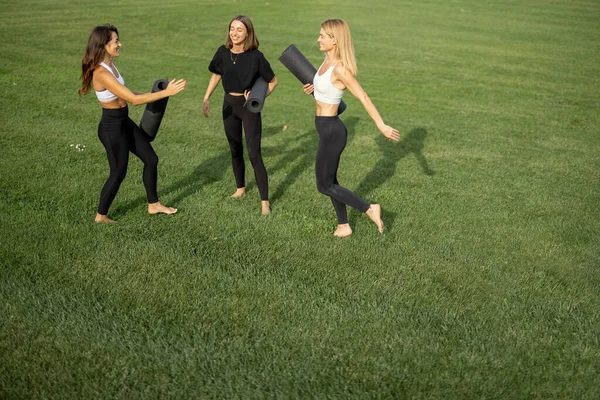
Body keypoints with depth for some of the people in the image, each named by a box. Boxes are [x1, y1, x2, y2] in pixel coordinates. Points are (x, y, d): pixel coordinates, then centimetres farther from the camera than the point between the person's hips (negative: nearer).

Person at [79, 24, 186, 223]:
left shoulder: (109, 65, 2)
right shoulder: (101, 73, -28)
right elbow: (134, 99, -29)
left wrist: (153, 94, 11)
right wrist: (166, 92, -27)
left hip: (124, 122, 9)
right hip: (112, 127, -9)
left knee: (151, 159, 16)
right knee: (118, 172, 7)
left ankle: (154, 204, 32)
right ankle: (101, 216, 27)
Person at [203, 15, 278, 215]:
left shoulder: (256, 56, -17)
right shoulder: (223, 52, -6)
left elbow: (273, 81, -5)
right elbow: (216, 75, 12)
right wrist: (206, 98, 9)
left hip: (249, 106, -4)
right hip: (229, 104, 4)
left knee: (254, 154, -7)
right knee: (235, 151, 17)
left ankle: (264, 200, 0)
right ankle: (240, 188, 36)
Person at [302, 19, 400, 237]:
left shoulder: (340, 68, -23)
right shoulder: (329, 60, 3)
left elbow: (363, 98, -22)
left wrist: (381, 125, -21)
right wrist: (314, 87, 4)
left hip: (331, 131, -10)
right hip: (327, 128, 10)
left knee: (324, 185, 3)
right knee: (330, 181, 20)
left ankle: (370, 209, 7)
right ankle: (344, 226, 33)